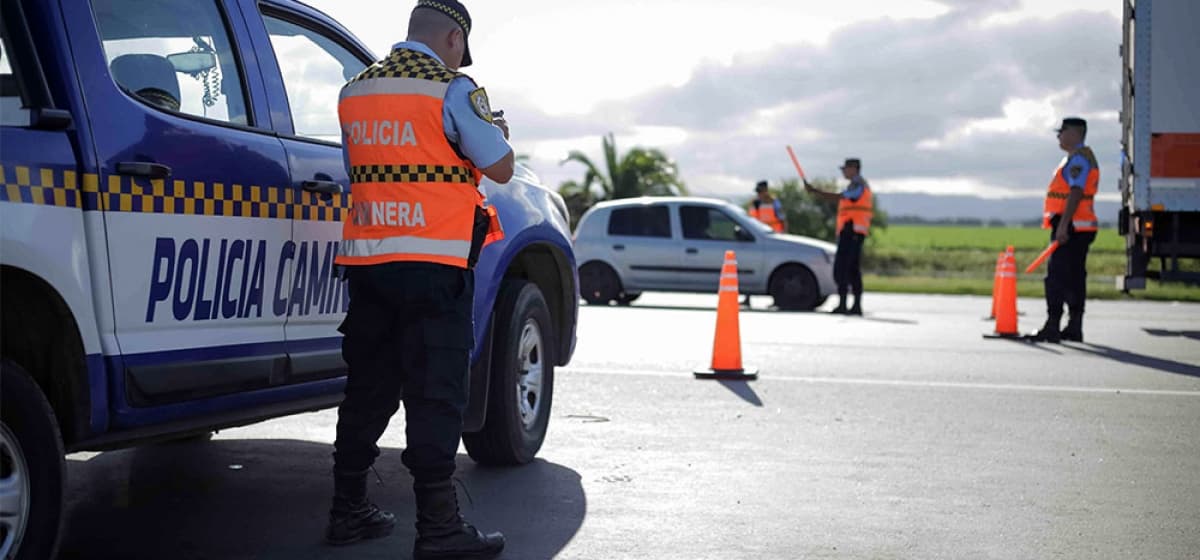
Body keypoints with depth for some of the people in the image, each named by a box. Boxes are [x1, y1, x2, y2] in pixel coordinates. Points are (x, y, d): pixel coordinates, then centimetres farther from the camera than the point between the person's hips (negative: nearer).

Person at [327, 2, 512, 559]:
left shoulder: (354, 91, 15)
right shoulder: (452, 89, -6)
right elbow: (500, 169, -5)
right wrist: (495, 134, 17)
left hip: (365, 261, 6)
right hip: (433, 262, -6)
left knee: (368, 386, 15)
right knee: (435, 393, -5)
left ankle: (348, 508, 21)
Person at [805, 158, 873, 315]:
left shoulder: (858, 184, -10)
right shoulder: (861, 185, 23)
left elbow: (837, 197, -22)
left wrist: (814, 192, -22)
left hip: (850, 230, -10)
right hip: (857, 232, 10)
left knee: (841, 269, -12)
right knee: (853, 270, 9)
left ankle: (842, 304, -17)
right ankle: (857, 306, 8)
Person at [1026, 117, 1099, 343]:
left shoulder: (1078, 158, -13)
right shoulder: (1081, 157, 21)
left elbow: (1076, 193, -22)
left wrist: (1063, 225, -27)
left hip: (1072, 227, -11)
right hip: (1078, 228, 11)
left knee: (1057, 277, -12)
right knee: (1074, 278, 12)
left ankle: (1052, 328, -13)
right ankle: (1074, 328, 15)